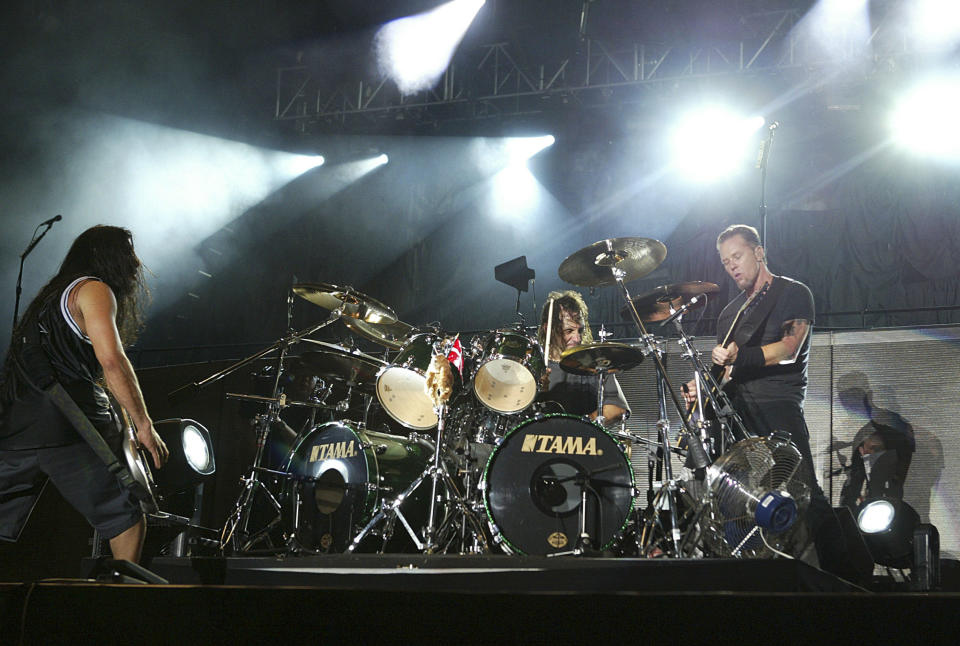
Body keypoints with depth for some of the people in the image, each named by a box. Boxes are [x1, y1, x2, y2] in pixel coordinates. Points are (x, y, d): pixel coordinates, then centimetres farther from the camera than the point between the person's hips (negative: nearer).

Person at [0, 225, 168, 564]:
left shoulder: (51, 293, 28)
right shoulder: (93, 289, 0)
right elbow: (111, 360, -13)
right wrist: (144, 426, -11)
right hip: (69, 427, -8)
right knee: (126, 519, 2)